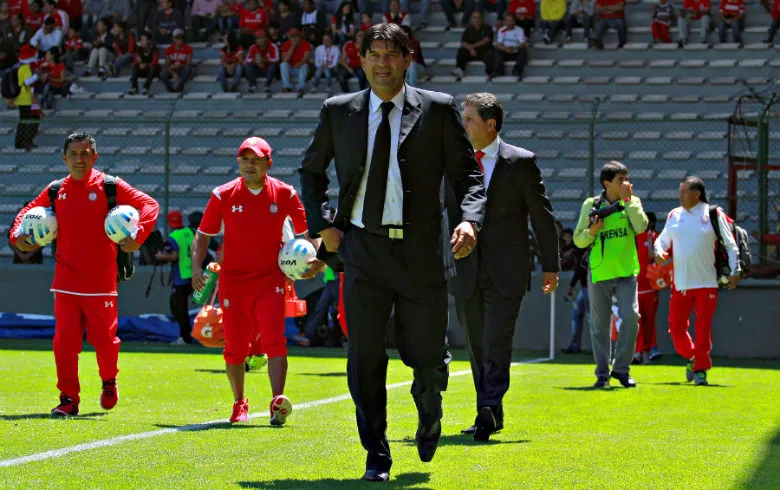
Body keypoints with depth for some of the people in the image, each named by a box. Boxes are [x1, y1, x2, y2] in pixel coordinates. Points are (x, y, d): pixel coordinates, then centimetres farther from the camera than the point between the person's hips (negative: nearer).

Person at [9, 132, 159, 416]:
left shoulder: (109, 186, -2)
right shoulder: (56, 191, 8)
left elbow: (149, 205, -5)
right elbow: (29, 212, 20)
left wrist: (138, 235, -20)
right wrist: (17, 235, 0)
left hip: (101, 281, -2)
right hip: (65, 283, 2)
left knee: (103, 338, 2)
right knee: (64, 341, -3)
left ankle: (109, 381, 32)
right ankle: (69, 399, 7)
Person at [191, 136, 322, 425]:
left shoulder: (284, 194, 1)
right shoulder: (223, 195, 0)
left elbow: (305, 230, 11)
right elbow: (202, 236, 6)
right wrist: (196, 268, -8)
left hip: (270, 279, -1)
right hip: (233, 280, 1)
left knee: (274, 341, -16)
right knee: (235, 347, 7)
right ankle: (239, 403, 27)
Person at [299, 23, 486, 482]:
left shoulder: (439, 109, 3)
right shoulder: (339, 111, 7)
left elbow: (468, 172, 5)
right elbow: (312, 169, 20)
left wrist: (470, 219, -14)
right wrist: (323, 224, 7)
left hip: (420, 253, -1)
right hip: (363, 250, 1)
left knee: (427, 356, 3)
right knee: (366, 359, -3)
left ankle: (429, 415, 37)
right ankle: (377, 457, 9)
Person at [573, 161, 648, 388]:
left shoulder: (632, 202, 6)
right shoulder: (591, 205, 3)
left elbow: (641, 227, -13)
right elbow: (578, 240, 6)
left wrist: (627, 200, -13)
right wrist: (592, 231, -14)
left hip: (626, 271, 0)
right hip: (599, 272, 0)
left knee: (631, 316, -14)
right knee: (599, 325, 4)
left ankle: (621, 369, -2)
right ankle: (602, 373, 15)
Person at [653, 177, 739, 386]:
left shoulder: (714, 215, -1)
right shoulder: (674, 215, 9)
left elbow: (730, 244, 2)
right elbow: (662, 239, 18)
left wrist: (734, 271, -4)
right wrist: (659, 251, -5)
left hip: (706, 282, -4)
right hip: (680, 283, 4)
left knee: (703, 328, -5)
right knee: (676, 327, 3)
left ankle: (701, 369, 3)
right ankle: (691, 358, 28)